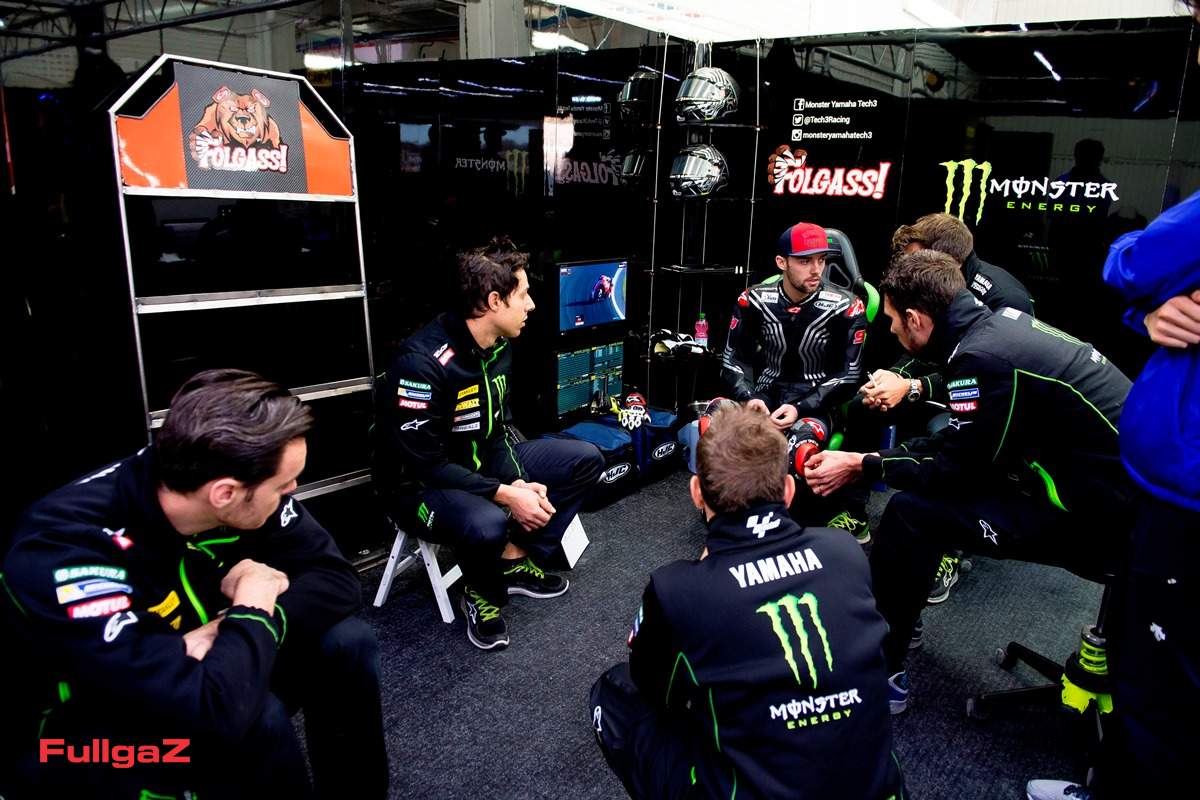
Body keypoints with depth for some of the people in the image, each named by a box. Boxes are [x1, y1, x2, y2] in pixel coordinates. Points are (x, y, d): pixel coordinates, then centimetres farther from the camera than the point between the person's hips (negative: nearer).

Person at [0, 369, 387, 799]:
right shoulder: (66, 551, -35)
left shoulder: (240, 484, -18)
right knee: (255, 718, -30)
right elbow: (208, 709, -43)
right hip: (91, 735, -5)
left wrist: (231, 631, -27)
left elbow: (336, 579, -12)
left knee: (346, 643, -13)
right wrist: (253, 609, -25)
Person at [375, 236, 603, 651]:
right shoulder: (423, 361, -28)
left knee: (585, 459, 1)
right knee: (488, 523, -40)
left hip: (482, 462, 9)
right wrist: (506, 495, -28)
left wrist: (519, 482, -14)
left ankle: (516, 560, 3)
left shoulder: (499, 346, -1)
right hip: (420, 483, -8)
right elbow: (423, 463, -27)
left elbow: (498, 427, 4)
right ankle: (482, 594, -4)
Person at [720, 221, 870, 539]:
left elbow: (848, 376, -7)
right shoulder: (754, 300, -2)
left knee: (798, 447, -38)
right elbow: (734, 360, 2)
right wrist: (749, 398, -18)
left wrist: (800, 409, -20)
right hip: (766, 394, 3)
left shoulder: (845, 307, -8)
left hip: (816, 402, -3)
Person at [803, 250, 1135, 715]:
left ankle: (878, 673, 2)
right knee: (921, 476, 14)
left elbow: (957, 470, -14)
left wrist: (861, 466, -5)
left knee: (910, 514, -16)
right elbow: (964, 444, 13)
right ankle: (889, 625, 26)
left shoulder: (984, 356, -23)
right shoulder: (1000, 323, 5)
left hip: (1103, 518, -10)